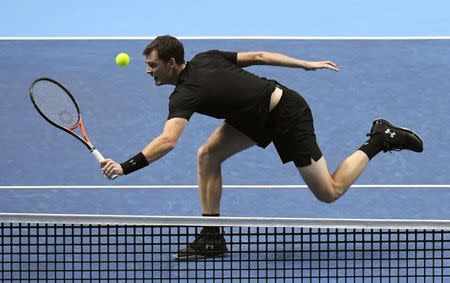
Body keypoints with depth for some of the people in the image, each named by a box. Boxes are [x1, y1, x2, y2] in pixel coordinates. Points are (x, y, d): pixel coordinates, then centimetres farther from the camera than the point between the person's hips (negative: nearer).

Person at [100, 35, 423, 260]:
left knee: (330, 192, 4)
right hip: (260, 115, 9)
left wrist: (125, 166, -41)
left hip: (287, 116, -9)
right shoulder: (204, 59, -2)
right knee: (208, 155, -2)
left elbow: (167, 141, -41)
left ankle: (379, 140, 15)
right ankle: (212, 237, 3)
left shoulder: (186, 93, -26)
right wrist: (306, 64, 11)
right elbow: (257, 56, 4)